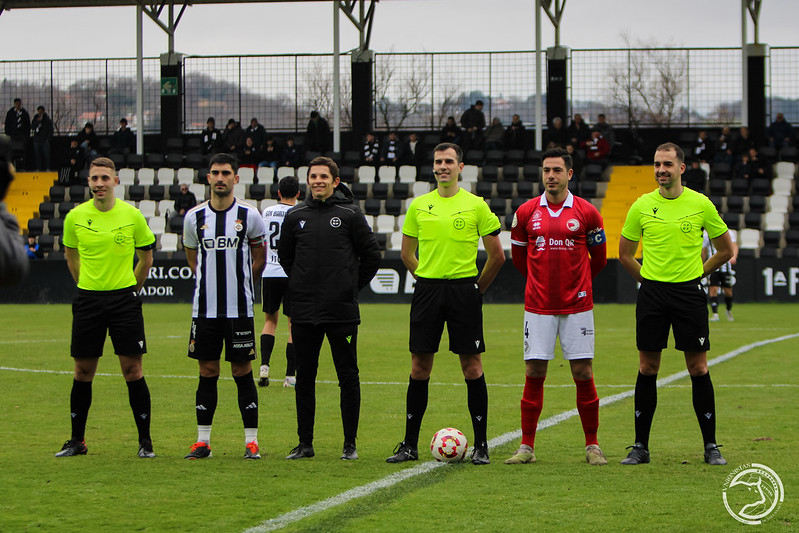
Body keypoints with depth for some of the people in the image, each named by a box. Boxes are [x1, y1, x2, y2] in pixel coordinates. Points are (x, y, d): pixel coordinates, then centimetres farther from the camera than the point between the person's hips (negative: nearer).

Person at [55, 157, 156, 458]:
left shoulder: (132, 215, -3)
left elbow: (146, 257, 10)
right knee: (83, 371, 5)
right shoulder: (75, 217, 1)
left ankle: (145, 441, 4)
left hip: (124, 300, -2)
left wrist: (130, 289, 10)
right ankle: (77, 440, 15)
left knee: (132, 369, -4)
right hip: (87, 300, 2)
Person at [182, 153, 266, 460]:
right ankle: (202, 441, 10)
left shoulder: (249, 216, -1)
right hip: (205, 308, 2)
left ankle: (251, 441, 5)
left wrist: (237, 284, 9)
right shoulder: (194, 217, 4)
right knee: (207, 372, 5)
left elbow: (258, 260, 11)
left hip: (240, 308, -2)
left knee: (242, 371, 0)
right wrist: (211, 282, 12)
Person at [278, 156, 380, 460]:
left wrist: (352, 287, 5)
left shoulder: (350, 214, -1)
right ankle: (305, 443, 13)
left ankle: (350, 443, 8)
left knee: (348, 376, 1)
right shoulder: (295, 217, 7)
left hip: (342, 311, -2)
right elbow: (285, 256, 20)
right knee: (305, 377, 6)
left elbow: (371, 255, 5)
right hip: (304, 311, 3)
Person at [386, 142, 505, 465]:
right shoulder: (419, 206, 8)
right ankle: (410, 445, 8)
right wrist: (428, 280, 13)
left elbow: (497, 255, 3)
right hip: (426, 290, 2)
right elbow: (407, 253, 19)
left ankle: (481, 445, 4)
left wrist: (476, 289, 5)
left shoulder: (476, 205, 0)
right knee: (420, 367, 2)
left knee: (472, 366, -2)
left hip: (464, 290, -2)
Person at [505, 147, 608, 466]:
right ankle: (526, 447, 6)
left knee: (583, 373, -1)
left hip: (577, 306, -1)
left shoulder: (586, 212, -1)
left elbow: (599, 258, 11)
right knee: (534, 373, 0)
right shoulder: (526, 212, 3)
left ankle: (592, 446, 8)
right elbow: (518, 255, 17)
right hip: (538, 307, 1)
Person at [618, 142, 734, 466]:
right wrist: (650, 280, 11)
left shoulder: (700, 204, -1)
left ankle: (711, 446, 8)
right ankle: (640, 446, 9)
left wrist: (696, 274, 9)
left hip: (689, 293, -1)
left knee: (698, 369, 0)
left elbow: (725, 250, 10)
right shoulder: (641, 206, 2)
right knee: (647, 369, 3)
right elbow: (625, 255, 13)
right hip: (651, 294, 1)